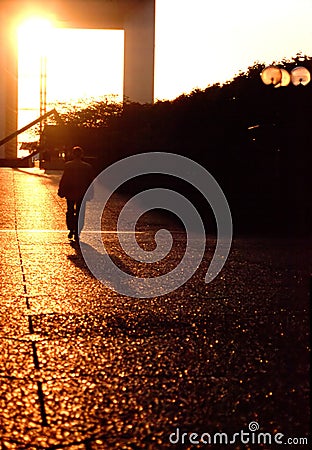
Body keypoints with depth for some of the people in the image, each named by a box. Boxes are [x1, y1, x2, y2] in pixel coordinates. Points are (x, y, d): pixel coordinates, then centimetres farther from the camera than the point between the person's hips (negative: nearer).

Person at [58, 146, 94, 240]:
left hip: (70, 193, -1)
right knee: (79, 213, 8)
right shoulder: (88, 167, -4)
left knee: (70, 212, 16)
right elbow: (91, 181, 2)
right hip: (82, 194, 1)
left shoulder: (68, 165, -9)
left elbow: (64, 179, -8)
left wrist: (61, 191, 2)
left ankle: (71, 230, 6)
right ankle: (76, 233, 7)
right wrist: (90, 194, 12)